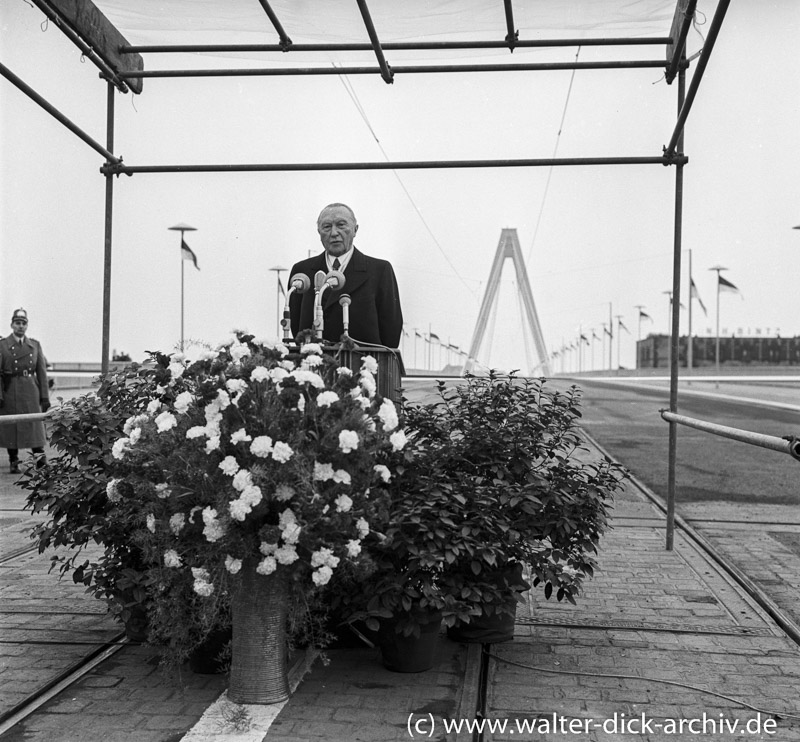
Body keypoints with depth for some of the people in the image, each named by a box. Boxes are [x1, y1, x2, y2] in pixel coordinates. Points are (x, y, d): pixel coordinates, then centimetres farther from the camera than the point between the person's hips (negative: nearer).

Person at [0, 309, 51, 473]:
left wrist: (45, 397, 2)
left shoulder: (35, 345, 10)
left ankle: (41, 464, -2)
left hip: (31, 393, 2)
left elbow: (42, 372, 7)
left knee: (35, 427, -2)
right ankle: (13, 463, 14)